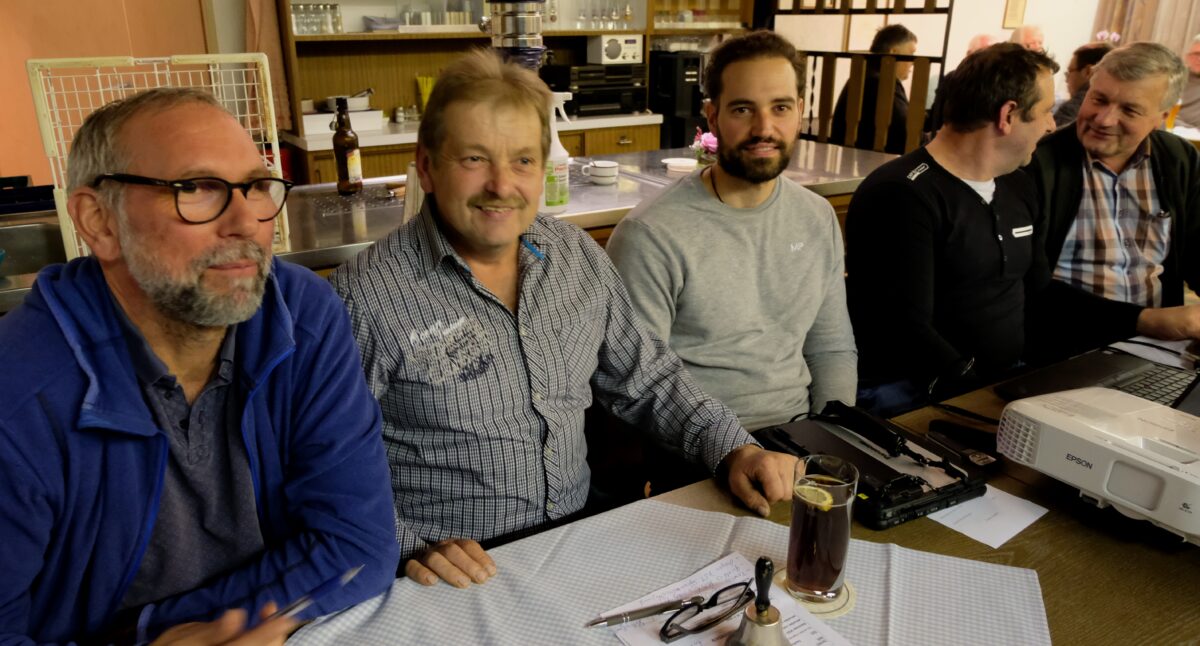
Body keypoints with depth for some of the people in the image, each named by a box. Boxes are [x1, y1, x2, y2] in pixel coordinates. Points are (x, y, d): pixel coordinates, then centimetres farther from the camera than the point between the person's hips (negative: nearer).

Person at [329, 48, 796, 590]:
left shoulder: (579, 256, 4)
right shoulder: (366, 298, -14)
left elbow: (647, 380, 12)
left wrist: (734, 450, 0)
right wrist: (410, 546, -23)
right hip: (463, 579, -4)